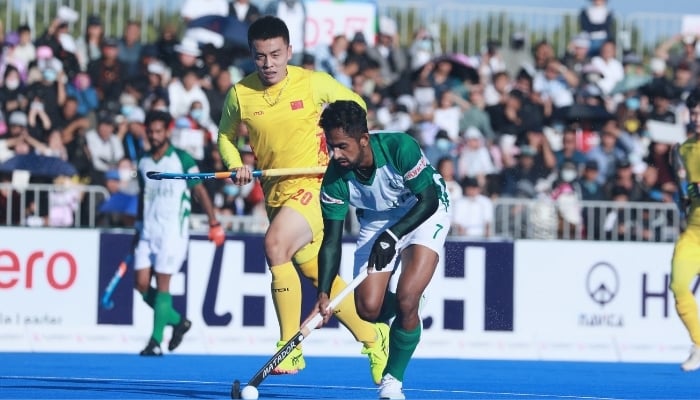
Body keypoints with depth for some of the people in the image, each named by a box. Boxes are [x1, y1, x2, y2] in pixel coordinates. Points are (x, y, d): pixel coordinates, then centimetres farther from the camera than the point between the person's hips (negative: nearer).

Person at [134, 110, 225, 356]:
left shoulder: (182, 160, -3)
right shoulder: (144, 163, 12)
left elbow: (200, 191, -1)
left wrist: (214, 224, -4)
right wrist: (138, 228, 22)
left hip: (173, 231, -6)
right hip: (148, 231, 6)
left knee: (162, 285, -9)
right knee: (142, 285, -1)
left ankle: (156, 342, -7)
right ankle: (178, 321, 19)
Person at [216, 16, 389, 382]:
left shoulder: (313, 83, -9)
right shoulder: (240, 94, -2)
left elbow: (355, 104, 8)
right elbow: (226, 135, 14)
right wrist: (234, 165, -5)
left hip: (313, 184, -5)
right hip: (275, 191, 5)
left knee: (275, 244, -28)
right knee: (317, 273, 11)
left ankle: (290, 348, -22)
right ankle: (372, 337, 32)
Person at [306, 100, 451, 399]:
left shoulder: (400, 148, -33)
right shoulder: (335, 179, -22)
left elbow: (428, 200, -25)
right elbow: (331, 240, -17)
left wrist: (391, 236, -34)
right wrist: (323, 294, -27)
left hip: (424, 214, -4)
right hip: (376, 221, 4)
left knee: (406, 300, -21)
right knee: (368, 308, -11)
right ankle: (409, 311, 27)